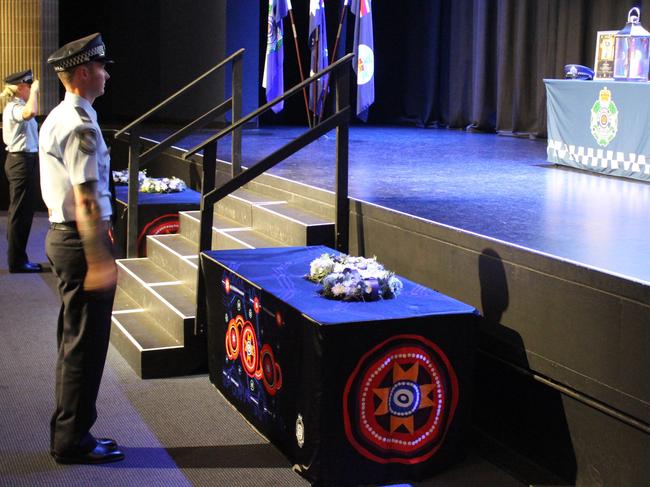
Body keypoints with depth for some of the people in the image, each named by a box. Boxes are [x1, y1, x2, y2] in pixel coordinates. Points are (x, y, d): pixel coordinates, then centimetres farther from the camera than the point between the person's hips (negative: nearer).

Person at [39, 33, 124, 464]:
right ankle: (74, 440, 8)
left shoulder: (57, 119, 13)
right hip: (82, 240, -11)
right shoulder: (81, 127, -19)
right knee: (85, 344, -1)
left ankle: (68, 434, 28)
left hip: (60, 235, 11)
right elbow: (86, 201, -24)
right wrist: (99, 260, -24)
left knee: (75, 340, 18)